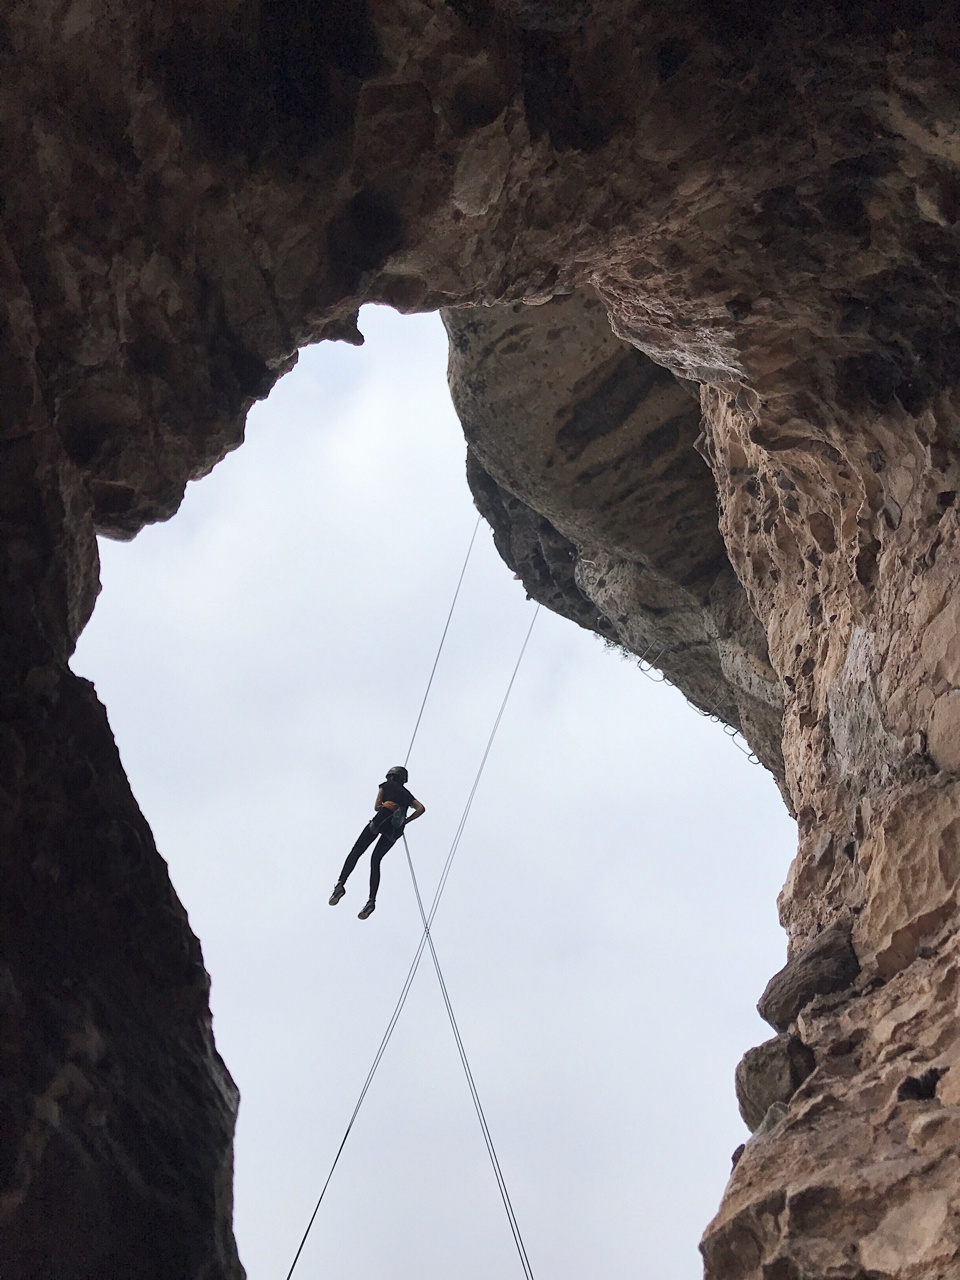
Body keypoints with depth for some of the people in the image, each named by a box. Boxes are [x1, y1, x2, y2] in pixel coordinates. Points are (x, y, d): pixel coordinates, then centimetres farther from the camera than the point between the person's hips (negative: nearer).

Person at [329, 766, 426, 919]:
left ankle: (341, 884, -20)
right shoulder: (407, 794, 30)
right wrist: (406, 821, 18)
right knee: (375, 861, 11)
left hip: (382, 818, -4)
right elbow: (421, 809, 16)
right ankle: (371, 900, -5)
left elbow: (376, 806, 9)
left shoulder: (387, 785, 19)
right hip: (395, 831, 4)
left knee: (356, 852, 0)